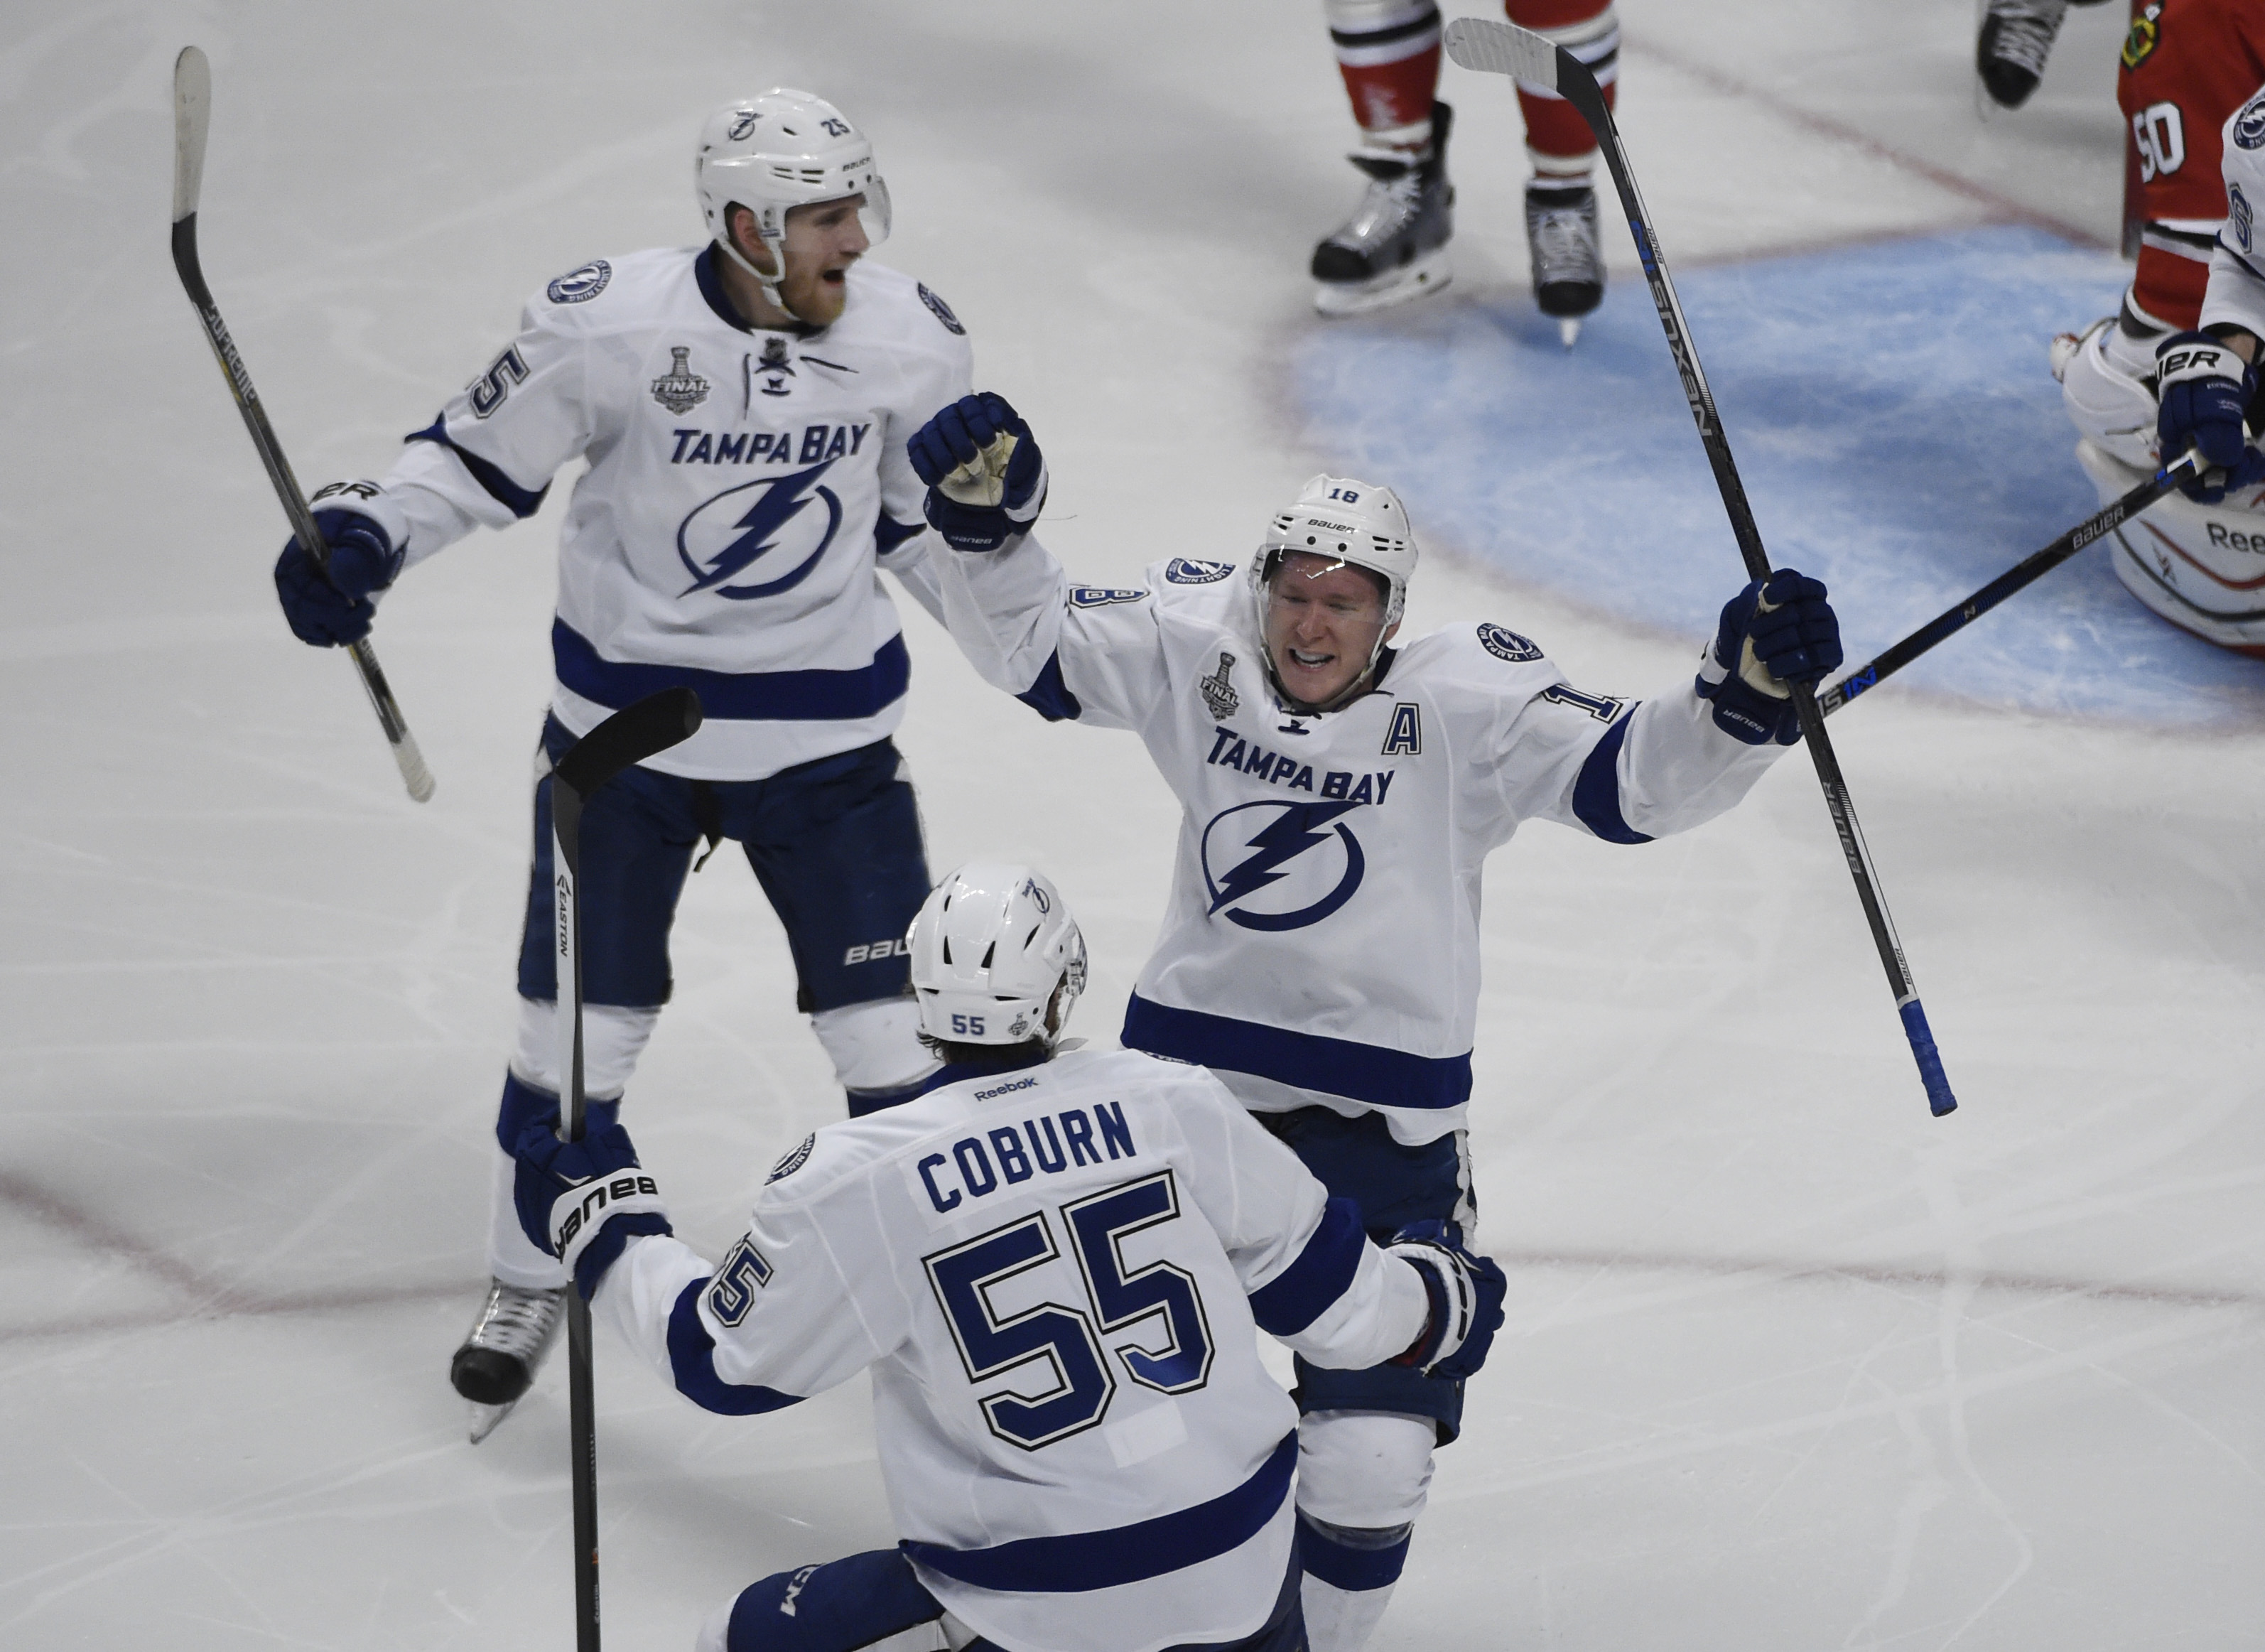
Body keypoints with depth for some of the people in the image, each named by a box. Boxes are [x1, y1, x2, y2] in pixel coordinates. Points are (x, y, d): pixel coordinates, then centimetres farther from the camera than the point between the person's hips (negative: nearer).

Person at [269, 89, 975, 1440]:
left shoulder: (912, 339, -10)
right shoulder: (611, 322, -20)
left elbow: (931, 516, 7)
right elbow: (480, 456, -7)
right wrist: (362, 533, -21)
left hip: (824, 733, 1)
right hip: (626, 717, -1)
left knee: (894, 1021, 2)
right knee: (582, 1017, 7)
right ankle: (530, 1285, 31)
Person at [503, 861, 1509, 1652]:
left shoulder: (854, 1183, -12)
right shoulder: (1173, 1107, -5)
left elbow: (722, 1363, 1)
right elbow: (1326, 1289, 5)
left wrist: (602, 1222, 15)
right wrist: (1442, 1296, 27)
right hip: (1239, 1558, 3)